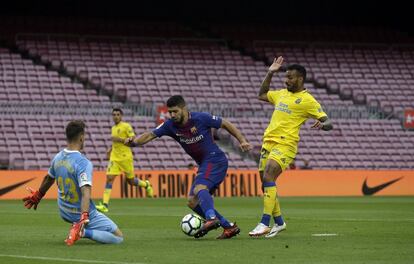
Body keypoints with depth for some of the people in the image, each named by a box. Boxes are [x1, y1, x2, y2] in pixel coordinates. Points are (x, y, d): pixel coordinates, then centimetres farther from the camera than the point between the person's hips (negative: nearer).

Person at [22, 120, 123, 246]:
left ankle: (78, 229, 20)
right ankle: (83, 231, -18)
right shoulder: (84, 163, -24)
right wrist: (84, 219, -44)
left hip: (64, 214, 8)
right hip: (82, 214, -8)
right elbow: (85, 193, -35)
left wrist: (38, 195, 36)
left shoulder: (57, 158, -2)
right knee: (118, 237, -5)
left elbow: (49, 179, 17)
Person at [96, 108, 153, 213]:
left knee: (131, 180, 6)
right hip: (114, 157, 5)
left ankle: (146, 184, 39)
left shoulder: (126, 126, -6)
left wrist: (119, 139, -22)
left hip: (125, 157, -5)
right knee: (109, 178, -10)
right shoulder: (113, 128, 15)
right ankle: (105, 205, -16)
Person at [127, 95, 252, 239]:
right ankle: (229, 227, 5)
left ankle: (211, 218, -53)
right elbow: (150, 135, -2)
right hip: (204, 165, 8)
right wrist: (133, 142, -21)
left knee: (199, 188, -33)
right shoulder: (170, 125, 1)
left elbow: (226, 124, -3)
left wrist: (242, 141, -9)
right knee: (193, 202, 4)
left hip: (215, 159, -8)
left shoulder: (201, 118, -13)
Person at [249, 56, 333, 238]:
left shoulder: (307, 100, -3)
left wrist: (322, 124, -29)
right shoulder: (282, 94, 18)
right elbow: (262, 95, 34)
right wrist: (270, 73, 26)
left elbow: (328, 122, -5)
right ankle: (279, 222, 24)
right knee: (266, 183, 8)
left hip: (285, 144, -8)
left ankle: (265, 224, -25)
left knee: (268, 177, -23)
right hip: (268, 141, 8)